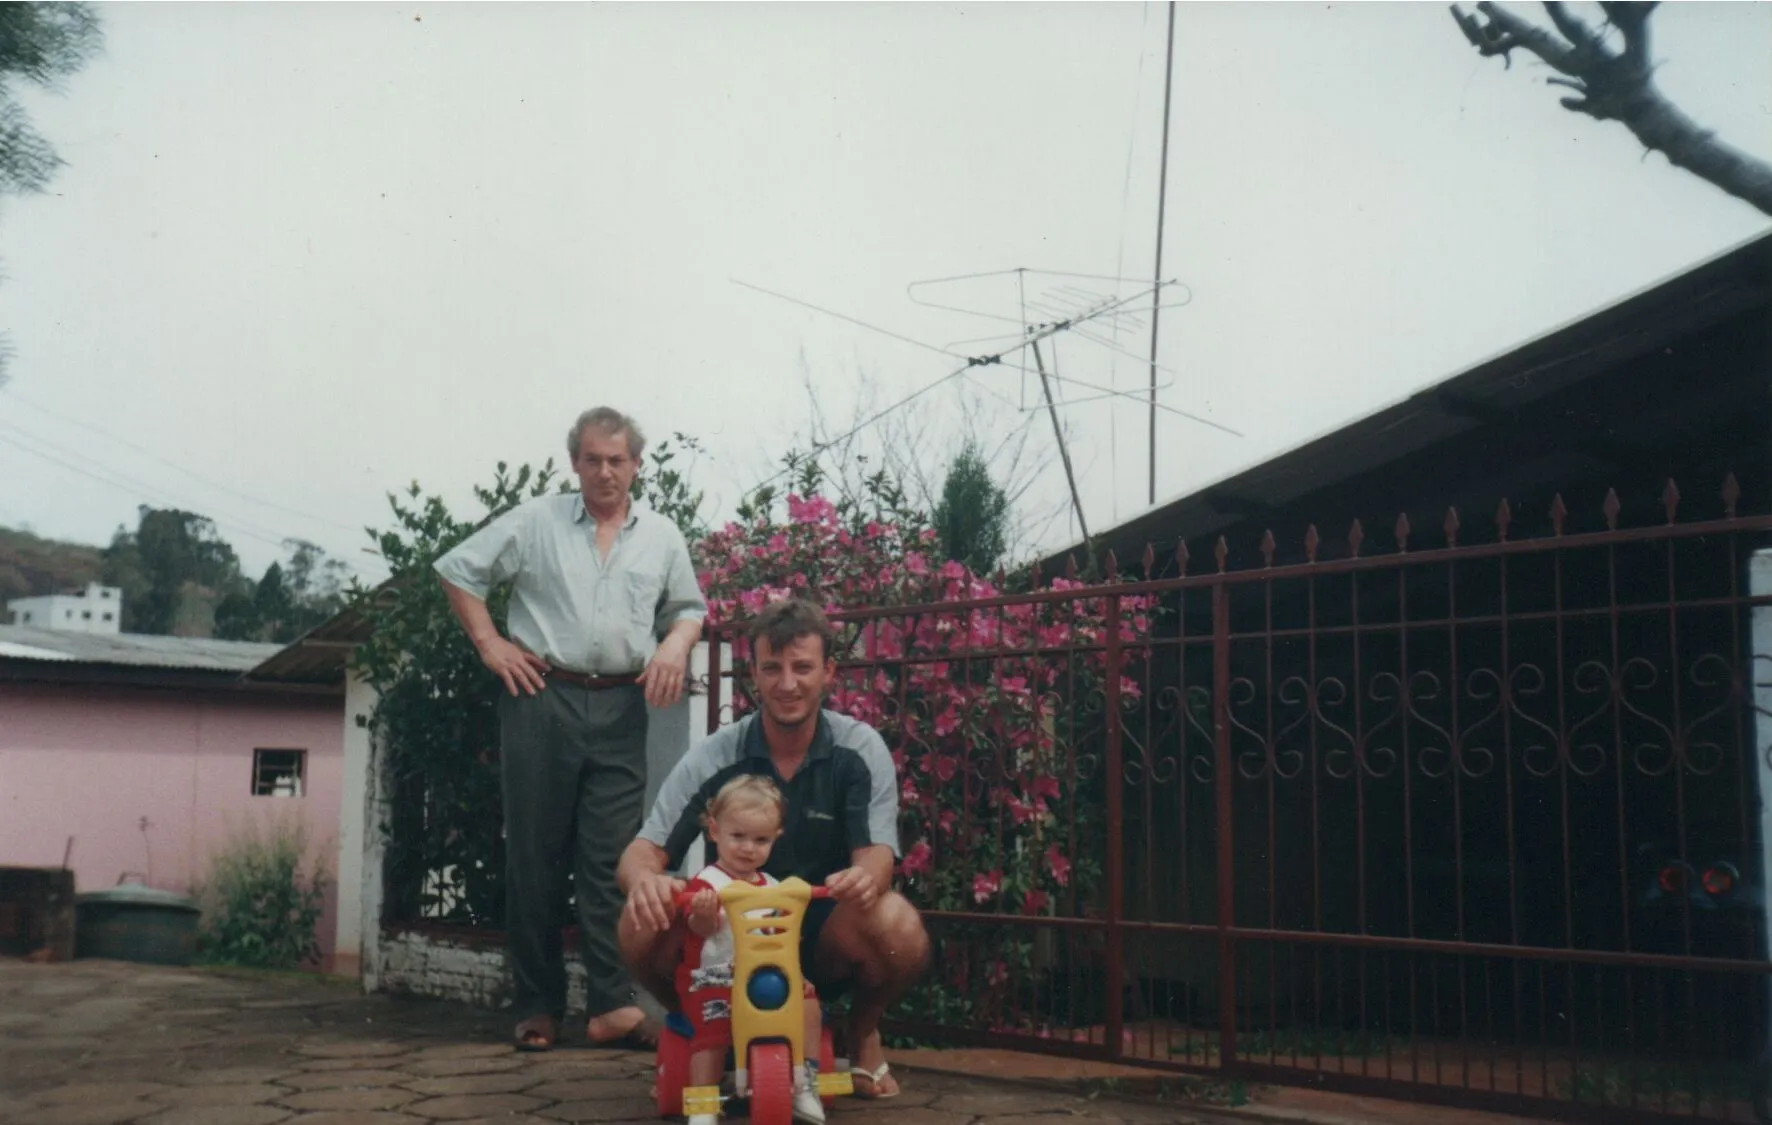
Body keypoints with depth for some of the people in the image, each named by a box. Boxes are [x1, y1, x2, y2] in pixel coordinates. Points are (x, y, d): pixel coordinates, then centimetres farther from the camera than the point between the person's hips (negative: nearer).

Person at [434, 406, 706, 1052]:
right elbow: (459, 570, 9)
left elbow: (689, 607, 21)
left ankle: (613, 1007, -3)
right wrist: (489, 644, 1)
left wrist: (677, 644, -1)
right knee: (535, 856, 2)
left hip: (621, 708, 2)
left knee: (613, 858, -3)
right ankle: (537, 1009, 9)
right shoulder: (536, 522, 6)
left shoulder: (662, 537, 13)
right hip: (543, 699, -1)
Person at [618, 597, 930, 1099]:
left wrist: (866, 875, -42)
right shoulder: (715, 757, -7)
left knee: (899, 927, -32)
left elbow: (878, 853, -15)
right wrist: (644, 879, -37)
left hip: (826, 942, 0)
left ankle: (863, 1032, 3)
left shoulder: (859, 749, -7)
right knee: (644, 924, -28)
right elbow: (643, 851, -10)